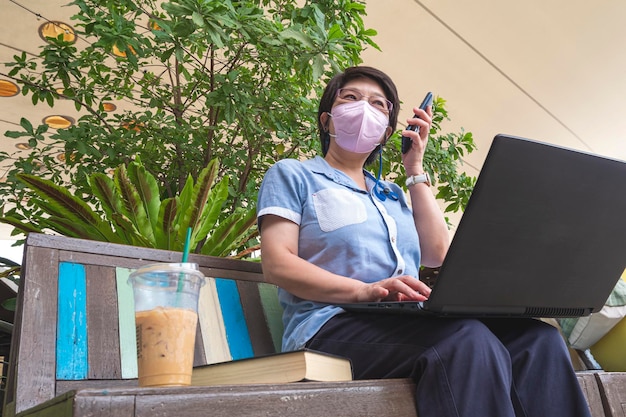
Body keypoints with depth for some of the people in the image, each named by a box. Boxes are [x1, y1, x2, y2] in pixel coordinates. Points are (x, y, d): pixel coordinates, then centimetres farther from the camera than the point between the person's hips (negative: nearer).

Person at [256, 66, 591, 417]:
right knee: (469, 340, -34)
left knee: (538, 339, -18)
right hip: (334, 325, -6)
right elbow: (277, 264, -4)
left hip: (408, 323, 6)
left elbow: (437, 254, 14)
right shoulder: (292, 174, 11)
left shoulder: (391, 193, 28)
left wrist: (416, 169, 17)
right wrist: (363, 290, -21)